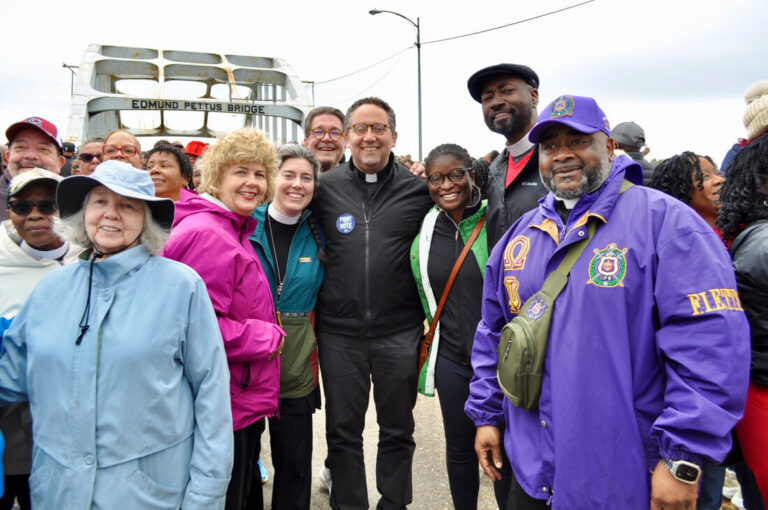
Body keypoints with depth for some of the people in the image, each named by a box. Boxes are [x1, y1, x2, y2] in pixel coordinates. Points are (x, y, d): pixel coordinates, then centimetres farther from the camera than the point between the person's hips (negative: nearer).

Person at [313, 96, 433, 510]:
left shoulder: (418, 188, 0)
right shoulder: (326, 187, 2)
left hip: (400, 330, 0)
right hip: (339, 331, 1)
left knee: (398, 430, 15)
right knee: (342, 430, 13)